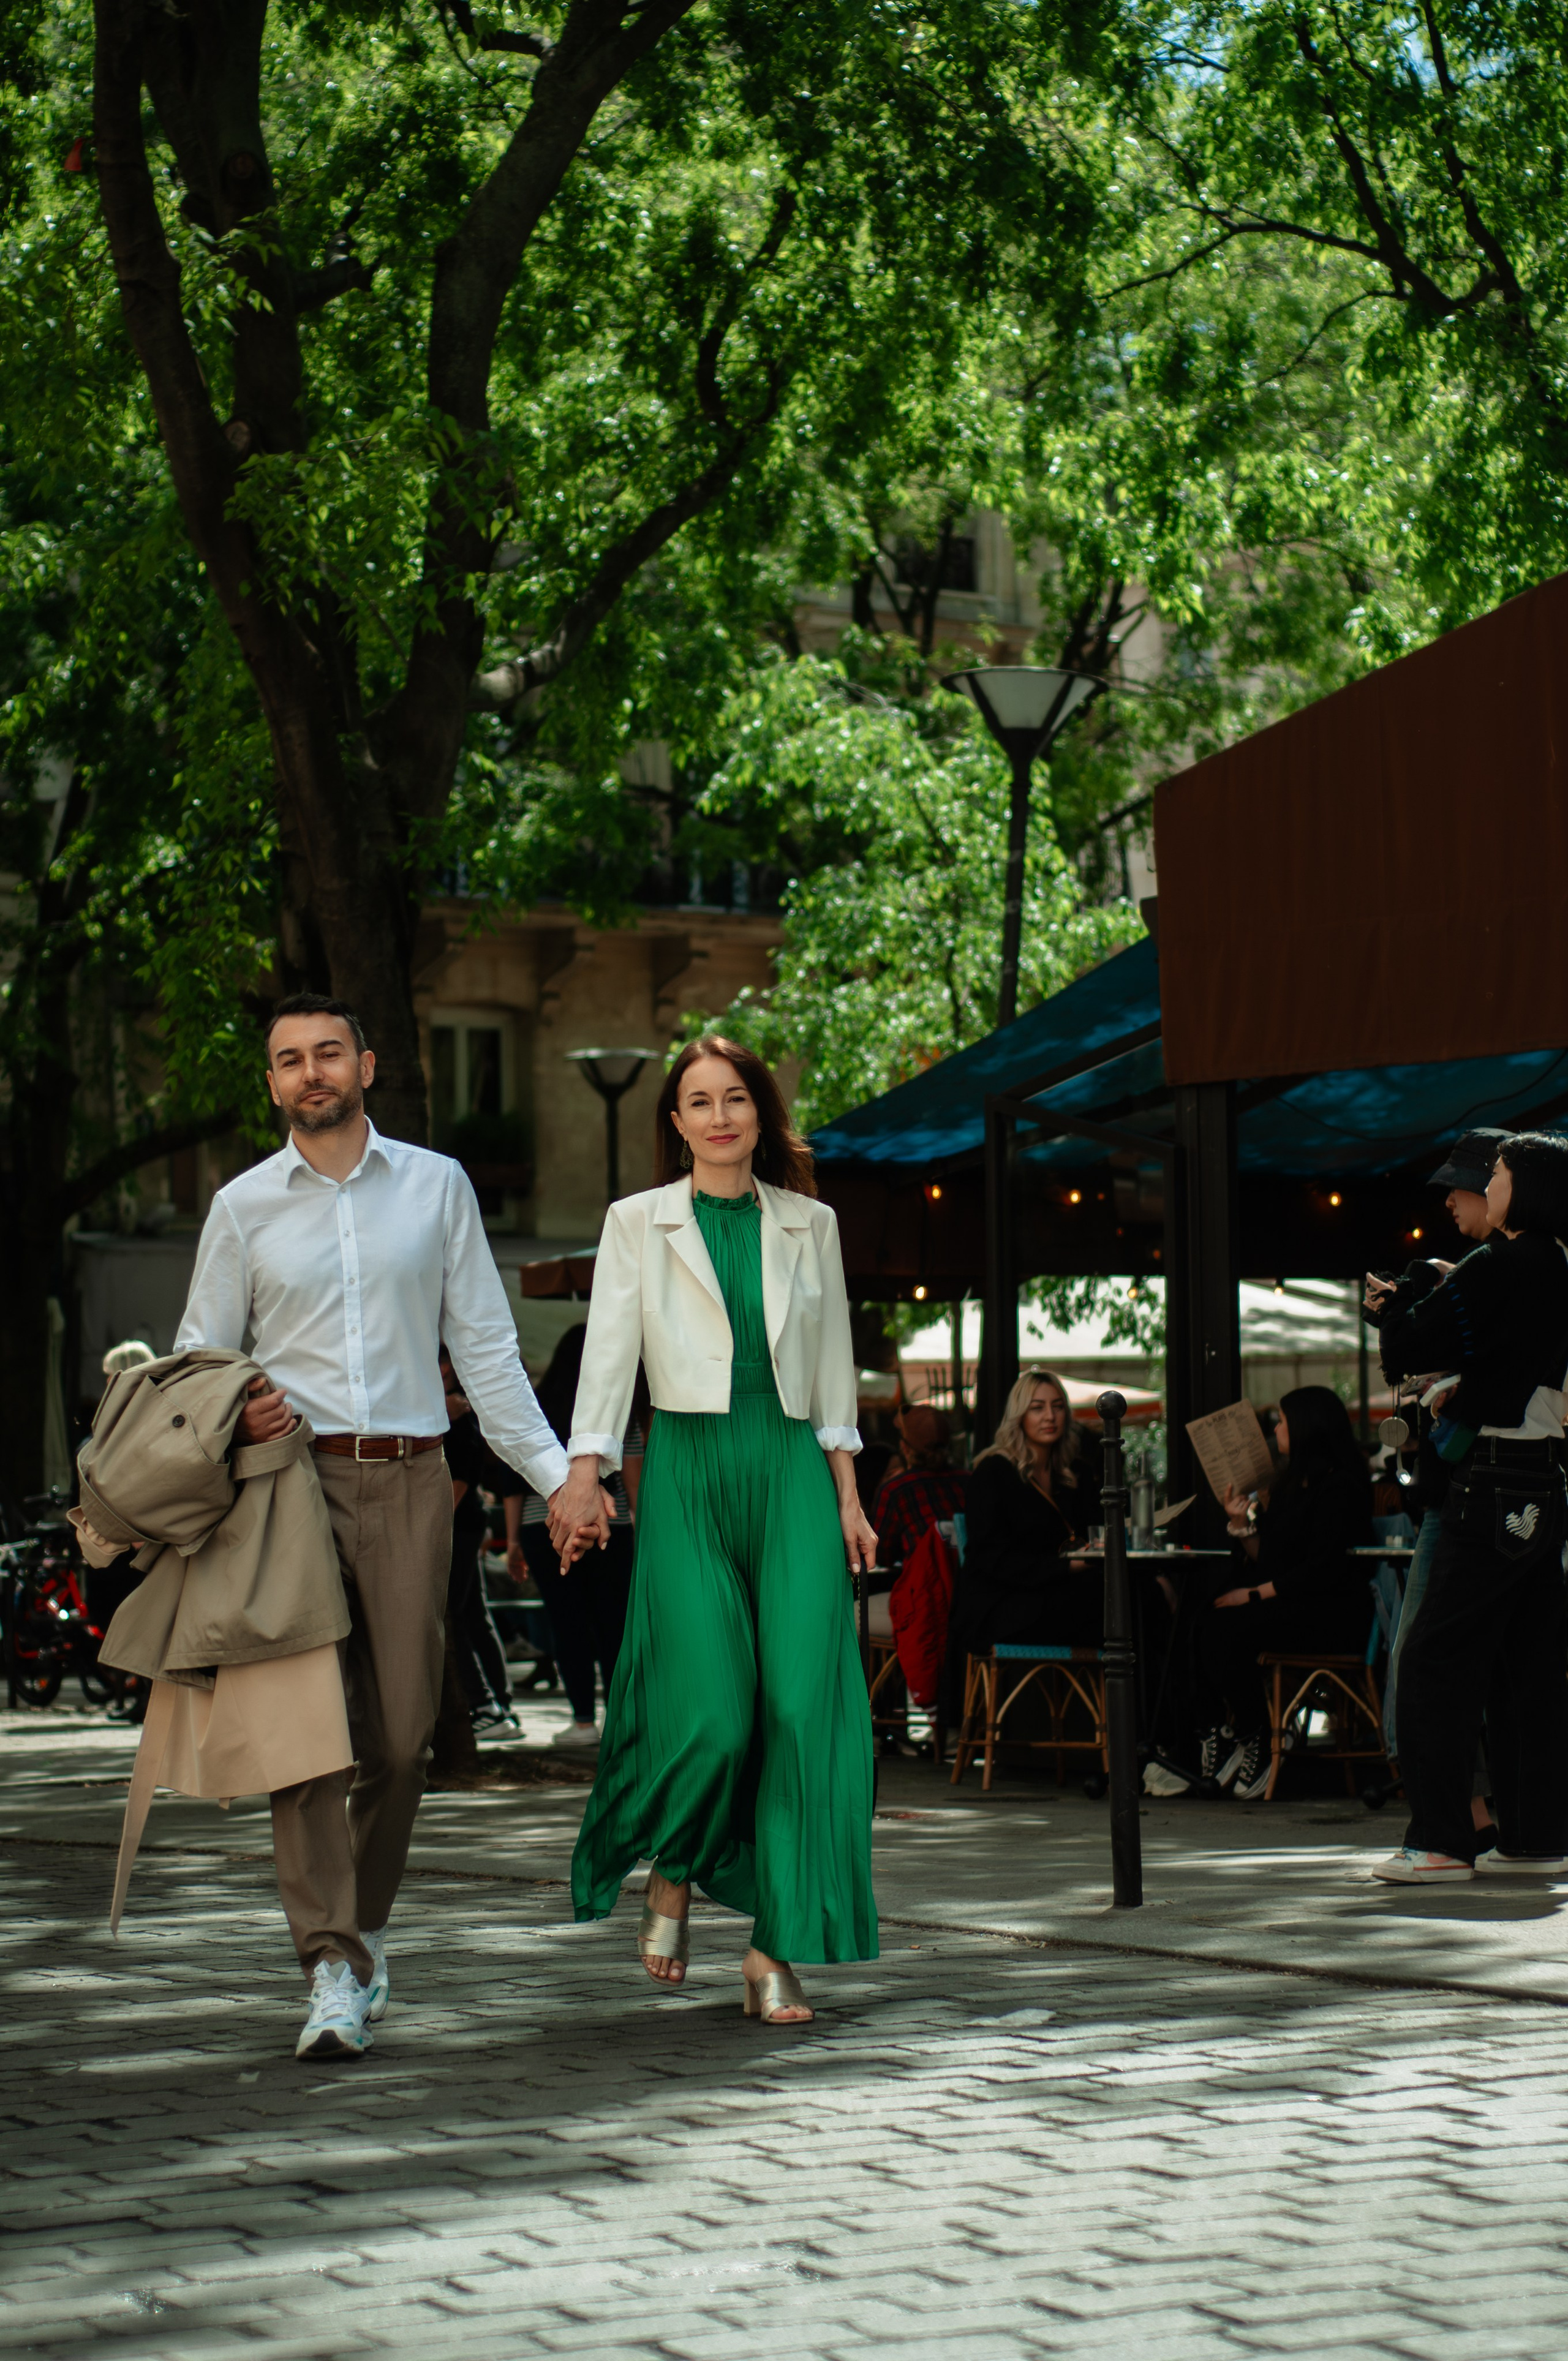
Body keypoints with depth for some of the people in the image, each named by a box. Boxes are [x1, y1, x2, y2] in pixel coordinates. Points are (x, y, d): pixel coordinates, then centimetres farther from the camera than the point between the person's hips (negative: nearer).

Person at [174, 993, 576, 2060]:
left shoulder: (437, 1186, 10)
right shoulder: (244, 1206, 9)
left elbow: (485, 1345, 12)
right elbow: (198, 1355, 14)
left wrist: (556, 1470, 6)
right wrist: (232, 1413, -9)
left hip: (409, 1481, 1)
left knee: (401, 1736, 1)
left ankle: (367, 1923, 23)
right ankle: (335, 1971, -11)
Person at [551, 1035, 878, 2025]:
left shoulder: (810, 1226, 13)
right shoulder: (638, 1224, 7)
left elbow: (833, 1369, 15)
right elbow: (608, 1353, 2)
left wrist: (848, 1496, 9)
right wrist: (583, 1477, -9)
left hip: (790, 1470, 2)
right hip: (688, 1470, -2)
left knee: (803, 1705, -9)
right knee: (711, 1708, -14)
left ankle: (778, 1947, -3)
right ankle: (673, 1871, 17)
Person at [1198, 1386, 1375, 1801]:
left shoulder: (1342, 1486, -8)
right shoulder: (1289, 1486, 20)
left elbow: (1324, 1568, -17)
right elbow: (1264, 1561, 19)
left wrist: (1256, 1595, -19)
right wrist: (1241, 1522, 3)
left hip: (1334, 1615, -8)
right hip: (1287, 1607, 8)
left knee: (1227, 1629, -28)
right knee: (1203, 1626, -16)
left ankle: (1257, 1746, -18)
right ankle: (1215, 1734, -17)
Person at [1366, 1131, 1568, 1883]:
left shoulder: (1499, 1268, -13)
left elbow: (1408, 1353, -11)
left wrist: (1395, 1305, 8)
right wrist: (1409, 1306, 13)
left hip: (1498, 1483, -9)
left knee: (1437, 1660, -5)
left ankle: (1440, 1840, -7)